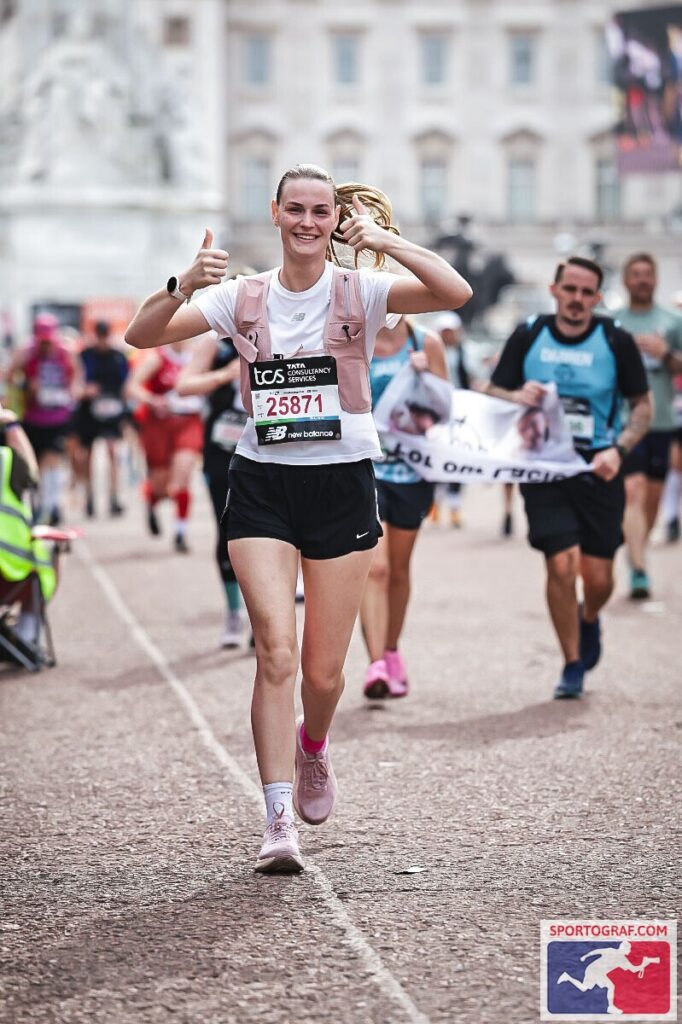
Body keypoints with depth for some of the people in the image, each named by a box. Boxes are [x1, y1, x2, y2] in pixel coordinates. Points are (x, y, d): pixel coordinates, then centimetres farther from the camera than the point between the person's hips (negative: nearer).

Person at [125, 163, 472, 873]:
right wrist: (184, 284, -21)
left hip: (343, 484, 0)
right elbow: (141, 335, -4)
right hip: (262, 487, 1)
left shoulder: (361, 293, -1)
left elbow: (456, 293, -18)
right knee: (276, 651, -14)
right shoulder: (242, 297, 4)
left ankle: (312, 747, 40)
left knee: (324, 670, 4)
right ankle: (279, 820, -9)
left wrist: (386, 241, -25)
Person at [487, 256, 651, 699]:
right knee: (561, 565, -12)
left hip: (598, 470, 0)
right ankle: (573, 666, 7)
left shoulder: (617, 342, -2)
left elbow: (643, 407, 4)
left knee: (598, 578, 0)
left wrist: (618, 449, -13)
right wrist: (518, 396, -15)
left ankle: (590, 622, 38)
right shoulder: (528, 337, 0)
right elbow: (492, 394, 8)